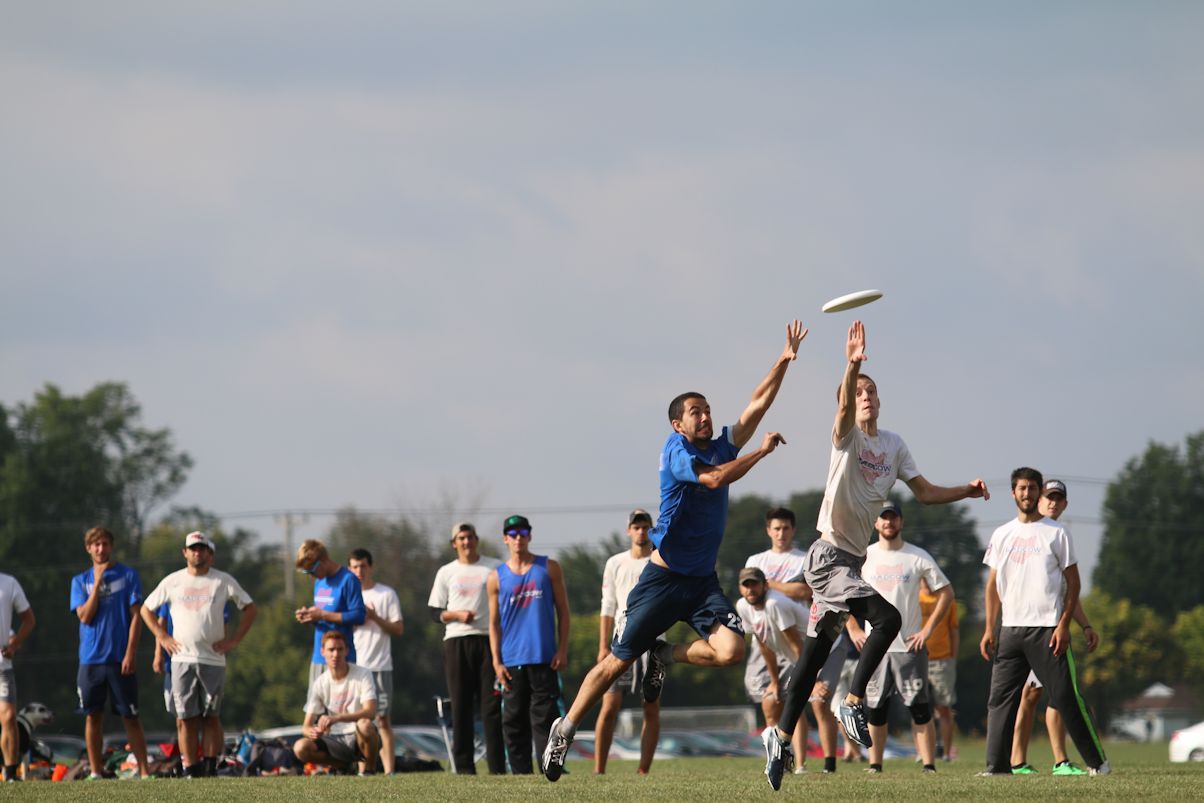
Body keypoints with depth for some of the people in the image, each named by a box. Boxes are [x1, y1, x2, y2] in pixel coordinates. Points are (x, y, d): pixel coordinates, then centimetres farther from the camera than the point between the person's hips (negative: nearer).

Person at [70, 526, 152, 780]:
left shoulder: (128, 575, 3)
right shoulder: (81, 580, 9)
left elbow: (136, 616, -1)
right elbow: (85, 616, -3)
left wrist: (130, 653, -10)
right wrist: (97, 583, -9)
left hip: (121, 659, -2)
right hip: (91, 659, 2)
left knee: (130, 717, -2)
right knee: (93, 716, 4)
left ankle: (144, 770, 0)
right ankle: (96, 772, 10)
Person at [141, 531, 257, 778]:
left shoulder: (223, 581, 5)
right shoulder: (172, 581, 8)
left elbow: (249, 608, 12)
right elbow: (147, 609, 17)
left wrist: (235, 639, 2)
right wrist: (162, 637, 6)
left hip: (213, 658, -1)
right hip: (182, 659, 1)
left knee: (211, 718, -2)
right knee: (185, 719, -3)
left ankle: (210, 768, 1)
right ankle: (190, 771, -1)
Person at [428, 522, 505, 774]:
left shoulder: (495, 568, 8)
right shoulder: (446, 572, 11)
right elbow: (434, 611, 11)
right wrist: (457, 615, -8)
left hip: (488, 640, -1)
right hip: (456, 642, 1)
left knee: (491, 706, -6)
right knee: (461, 706, 0)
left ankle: (497, 767, -6)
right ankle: (464, 767, 1)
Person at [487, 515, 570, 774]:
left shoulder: (549, 568, 7)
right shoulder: (497, 578, 8)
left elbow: (562, 611, 8)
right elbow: (494, 623, 9)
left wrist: (562, 650, -1)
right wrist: (496, 661, 0)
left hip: (544, 658, -2)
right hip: (511, 662, 2)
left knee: (544, 715, -6)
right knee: (513, 719, 2)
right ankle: (521, 772, 6)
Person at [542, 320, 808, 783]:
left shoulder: (722, 446, 9)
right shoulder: (676, 451, -10)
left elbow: (758, 404, 8)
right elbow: (715, 478, -26)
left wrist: (785, 360, -2)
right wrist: (763, 451, -16)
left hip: (703, 580, 5)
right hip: (664, 576, -5)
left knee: (730, 649, -19)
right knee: (618, 661, -2)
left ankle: (667, 657, 10)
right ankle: (565, 730, 13)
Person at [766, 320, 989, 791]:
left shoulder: (894, 446, 13)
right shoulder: (847, 436, -8)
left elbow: (924, 492, 19)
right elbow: (845, 407, -31)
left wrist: (967, 491, 3)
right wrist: (851, 366, -49)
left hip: (851, 560, 8)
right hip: (828, 556, -8)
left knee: (813, 658, 11)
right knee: (887, 617, -25)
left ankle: (781, 737, 17)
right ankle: (853, 701, -15)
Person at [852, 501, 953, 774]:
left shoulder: (918, 557, 1)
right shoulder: (863, 557, 5)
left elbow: (946, 593, 4)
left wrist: (928, 628, -4)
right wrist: (853, 630, 4)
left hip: (910, 646, -2)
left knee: (920, 708, -5)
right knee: (876, 708, 3)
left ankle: (929, 765, -5)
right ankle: (874, 765, 9)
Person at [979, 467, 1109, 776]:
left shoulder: (1056, 533, 2)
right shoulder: (1002, 535, 14)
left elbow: (1073, 582, 1)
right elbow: (993, 585, 15)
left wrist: (1064, 624, -10)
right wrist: (989, 629, 6)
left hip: (1047, 629, -4)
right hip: (1010, 629, 4)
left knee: (1066, 697, -6)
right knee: (1000, 698, -2)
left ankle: (1097, 760, 2)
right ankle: (998, 765, 0)